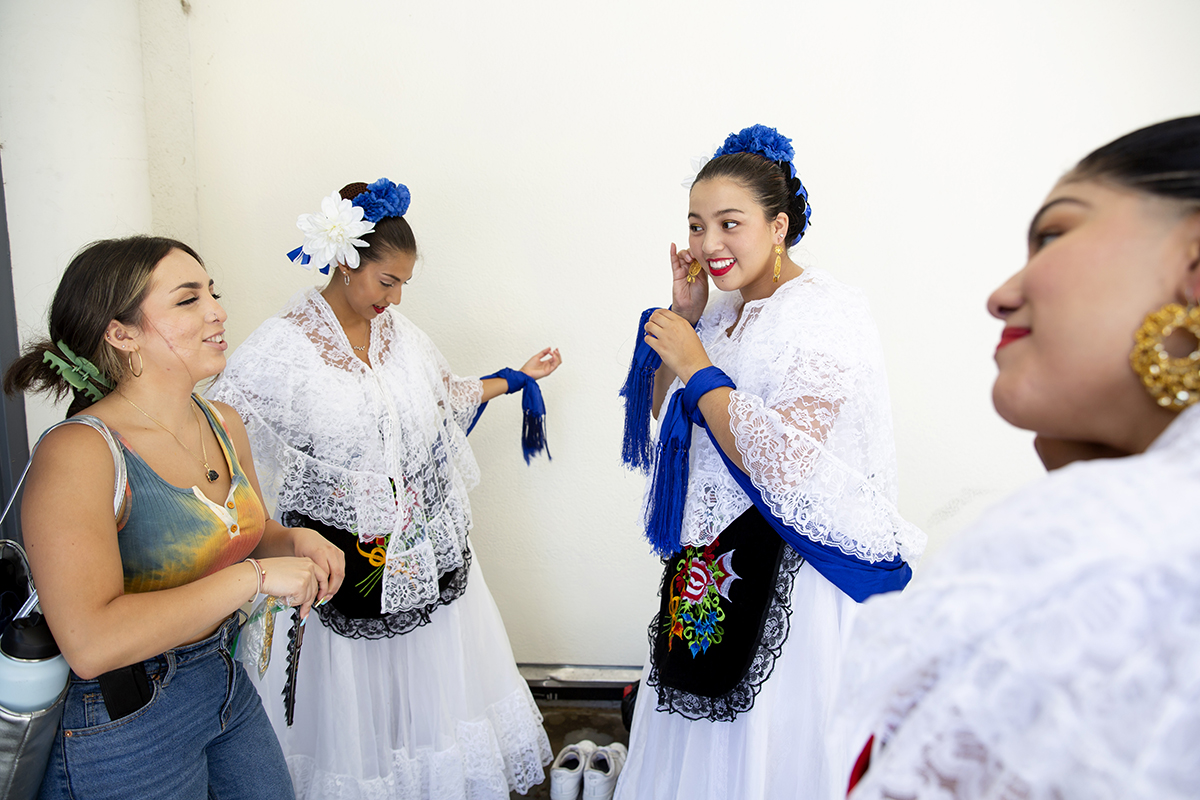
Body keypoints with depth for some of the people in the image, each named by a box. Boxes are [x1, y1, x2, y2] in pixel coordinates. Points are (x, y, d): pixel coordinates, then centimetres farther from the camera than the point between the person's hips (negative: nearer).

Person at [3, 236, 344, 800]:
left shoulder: (223, 424, -1)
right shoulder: (76, 453, -23)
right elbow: (91, 643, -32)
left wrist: (296, 542, -8)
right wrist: (256, 575, -29)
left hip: (228, 685, 7)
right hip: (126, 723, -6)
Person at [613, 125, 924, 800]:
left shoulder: (827, 315, -18)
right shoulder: (726, 307, 6)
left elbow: (785, 468, -27)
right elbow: (666, 410, 13)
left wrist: (698, 367, -21)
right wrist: (685, 317, 0)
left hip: (785, 576, -7)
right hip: (706, 563, 8)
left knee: (763, 739, 9)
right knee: (701, 729, 22)